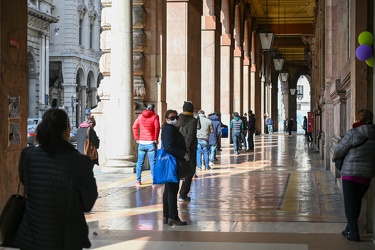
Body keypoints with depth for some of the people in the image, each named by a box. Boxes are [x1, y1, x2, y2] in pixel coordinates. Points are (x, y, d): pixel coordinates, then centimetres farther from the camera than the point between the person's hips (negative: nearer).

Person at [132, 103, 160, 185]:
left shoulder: (140, 116, 11)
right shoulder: (155, 116, 0)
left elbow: (134, 127, 6)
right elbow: (157, 127, -13)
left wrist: (136, 138, 8)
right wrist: (156, 139, -5)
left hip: (141, 142, 3)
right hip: (151, 142, -3)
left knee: (140, 162, 8)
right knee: (152, 162, -1)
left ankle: (138, 180, 8)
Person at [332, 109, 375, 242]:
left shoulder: (353, 134, -14)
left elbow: (338, 151, -9)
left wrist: (334, 158, 12)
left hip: (350, 173, -5)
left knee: (350, 203, 5)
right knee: (357, 203, 18)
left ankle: (353, 234, 4)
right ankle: (350, 230, 26)